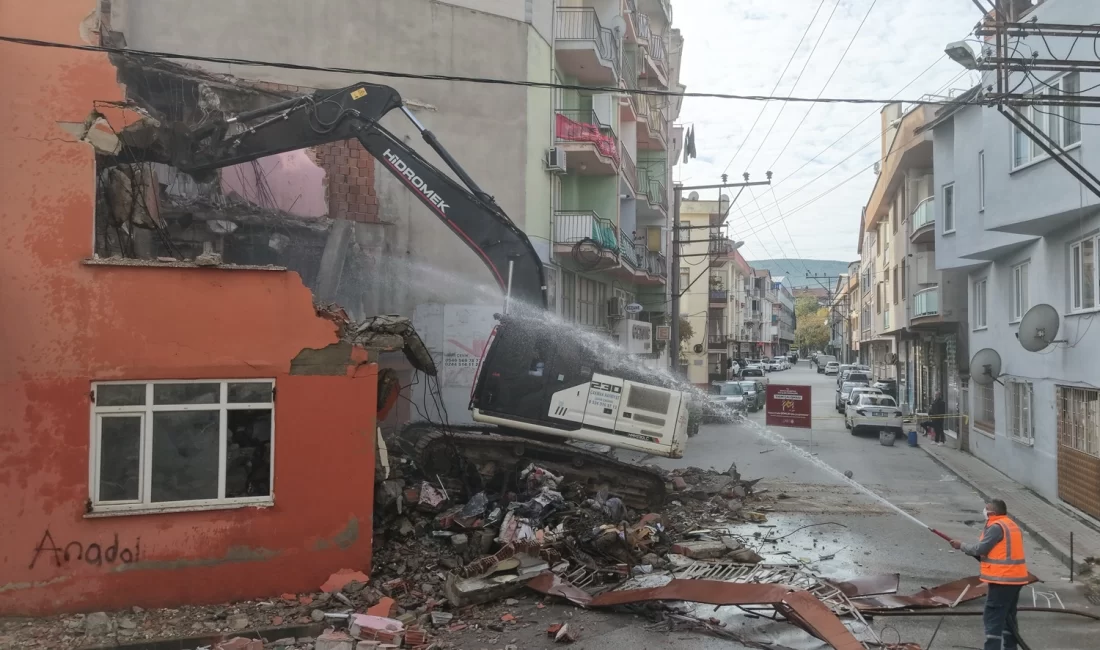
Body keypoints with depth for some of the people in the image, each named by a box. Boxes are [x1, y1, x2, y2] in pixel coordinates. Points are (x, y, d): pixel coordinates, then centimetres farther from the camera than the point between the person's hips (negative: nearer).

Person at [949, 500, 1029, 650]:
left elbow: (980, 549, -15)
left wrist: (961, 546, -2)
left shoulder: (996, 527, -14)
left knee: (992, 617, -7)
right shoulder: (1012, 525, 15)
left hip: (1003, 578, -10)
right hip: (1014, 577, 10)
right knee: (1008, 616, 17)